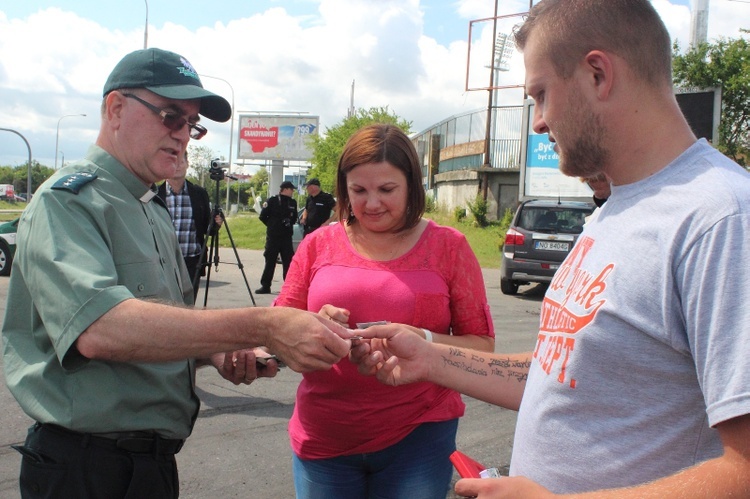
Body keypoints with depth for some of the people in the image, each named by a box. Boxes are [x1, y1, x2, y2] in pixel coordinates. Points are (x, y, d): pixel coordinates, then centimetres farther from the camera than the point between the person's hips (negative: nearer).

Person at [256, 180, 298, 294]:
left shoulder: (293, 203, 9)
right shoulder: (272, 201, -3)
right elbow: (262, 216, -1)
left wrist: (289, 224, 5)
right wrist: (271, 225, 6)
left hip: (287, 236, 3)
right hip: (273, 236, -3)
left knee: (288, 261, 2)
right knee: (270, 261, 1)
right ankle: (265, 286, 6)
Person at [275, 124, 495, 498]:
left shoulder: (448, 247, -2)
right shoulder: (319, 245, 3)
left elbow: (482, 346, -1)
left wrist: (424, 341, -20)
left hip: (418, 439, -1)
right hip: (323, 440, 2)